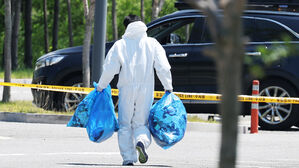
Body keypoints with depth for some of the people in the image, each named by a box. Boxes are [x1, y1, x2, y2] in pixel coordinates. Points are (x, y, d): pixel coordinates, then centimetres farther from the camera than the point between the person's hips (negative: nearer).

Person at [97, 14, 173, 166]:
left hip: (126, 89, -1)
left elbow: (110, 69, -3)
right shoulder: (152, 44, 4)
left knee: (125, 125, 7)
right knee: (141, 123, 10)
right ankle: (141, 141, -22)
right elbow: (163, 68, -1)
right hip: (146, 90, 1)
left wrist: (100, 87, 9)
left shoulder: (120, 45, 0)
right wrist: (168, 88, 7)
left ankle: (128, 158, 0)